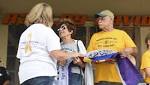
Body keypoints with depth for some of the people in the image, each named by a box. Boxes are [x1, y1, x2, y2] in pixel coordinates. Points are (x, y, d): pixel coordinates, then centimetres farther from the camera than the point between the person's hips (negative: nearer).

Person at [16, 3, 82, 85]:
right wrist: (73, 54, 4)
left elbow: (20, 56, 19)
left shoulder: (24, 34, 20)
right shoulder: (47, 31, -1)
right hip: (42, 74, -7)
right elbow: (57, 55, -13)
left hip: (24, 76, 7)